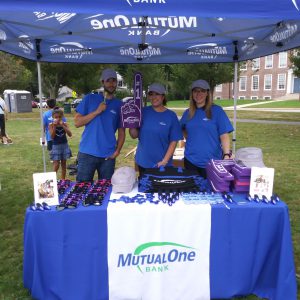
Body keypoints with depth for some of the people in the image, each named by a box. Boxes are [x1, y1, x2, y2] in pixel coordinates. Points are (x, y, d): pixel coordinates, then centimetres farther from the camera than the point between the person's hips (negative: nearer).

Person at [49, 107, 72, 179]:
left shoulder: (64, 124, -1)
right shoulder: (51, 125, -6)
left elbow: (70, 134, -12)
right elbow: (52, 137, -14)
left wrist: (63, 126, -20)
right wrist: (54, 126, -22)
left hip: (65, 145, 3)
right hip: (56, 146, -2)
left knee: (64, 163, 10)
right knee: (56, 165, -6)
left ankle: (63, 179, 20)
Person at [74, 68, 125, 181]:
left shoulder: (119, 105, 7)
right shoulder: (90, 99, 2)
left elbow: (121, 131, 9)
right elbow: (77, 122, -2)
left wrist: (117, 150, -4)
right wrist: (97, 111, -11)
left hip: (108, 155, 2)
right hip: (87, 153, -1)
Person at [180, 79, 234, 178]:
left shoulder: (216, 111, -3)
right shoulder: (188, 113, 8)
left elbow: (224, 135, -8)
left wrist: (226, 155, -21)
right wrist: (190, 140, 7)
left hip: (211, 162, -3)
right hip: (190, 161, 3)